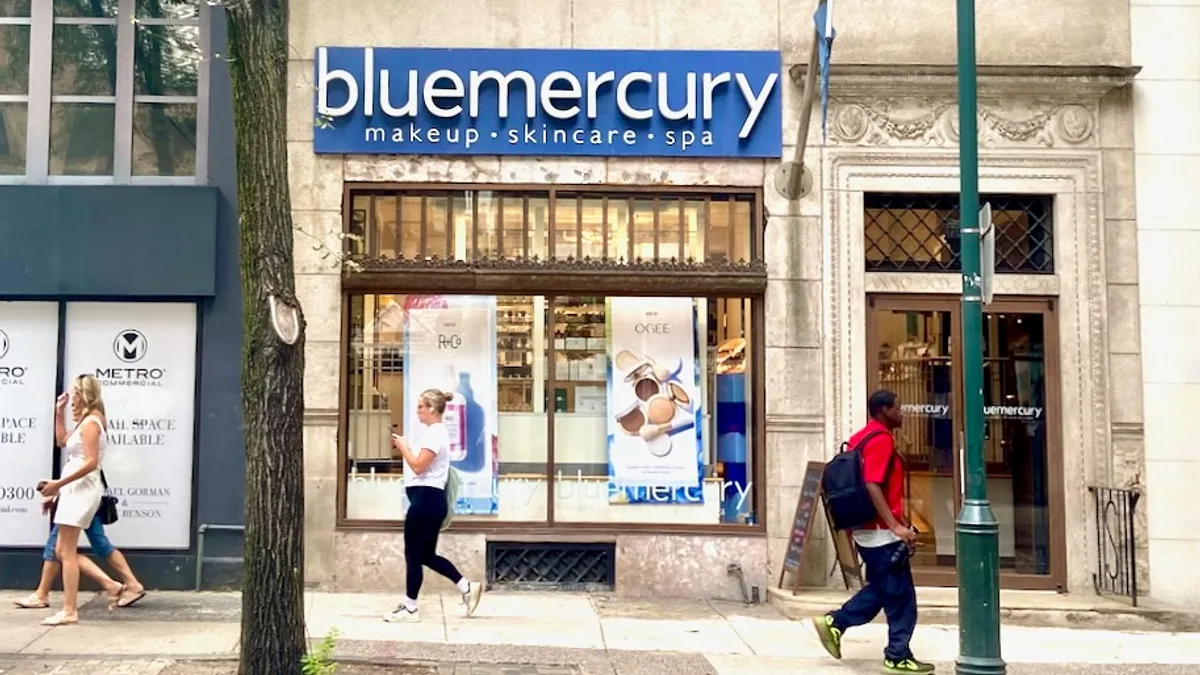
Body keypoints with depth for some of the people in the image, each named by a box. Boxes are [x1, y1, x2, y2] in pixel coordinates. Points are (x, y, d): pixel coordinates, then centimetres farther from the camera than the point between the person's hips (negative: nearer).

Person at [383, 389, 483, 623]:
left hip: (426, 499, -11)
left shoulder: (435, 433, -14)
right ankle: (468, 587, 14)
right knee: (426, 554, 13)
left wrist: (403, 446, -7)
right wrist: (404, 447, 10)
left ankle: (409, 608, 8)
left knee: (414, 554, -1)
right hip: (429, 499, 11)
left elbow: (418, 466, -20)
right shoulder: (434, 432, 19)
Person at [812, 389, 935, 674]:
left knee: (880, 589, 18)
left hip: (867, 529, 10)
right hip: (881, 532, -10)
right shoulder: (881, 440, -17)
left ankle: (834, 622, 16)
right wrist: (896, 526, -27)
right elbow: (872, 487, -26)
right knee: (901, 597, 1)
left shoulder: (863, 437, 13)